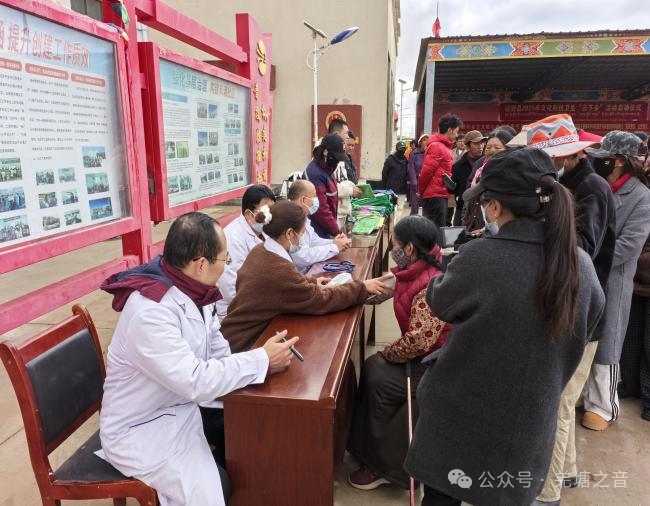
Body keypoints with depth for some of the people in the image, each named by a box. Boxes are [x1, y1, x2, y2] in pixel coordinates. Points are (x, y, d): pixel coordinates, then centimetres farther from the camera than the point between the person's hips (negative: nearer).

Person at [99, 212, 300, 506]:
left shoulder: (190, 290, -5)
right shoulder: (149, 311, -31)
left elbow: (218, 353, 2)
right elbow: (195, 381, -32)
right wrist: (263, 360, -24)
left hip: (182, 406, 8)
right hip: (143, 430, -7)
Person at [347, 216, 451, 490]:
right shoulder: (417, 272, 1)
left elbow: (418, 341, -31)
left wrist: (387, 352, -14)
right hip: (422, 354, 9)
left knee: (380, 382, -11)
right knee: (372, 368, 4)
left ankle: (386, 464, 10)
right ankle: (371, 450, 17)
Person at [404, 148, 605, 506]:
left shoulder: (481, 258, -27)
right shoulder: (581, 265, -10)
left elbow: (439, 301, -8)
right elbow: (585, 326, 7)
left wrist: (451, 270, 12)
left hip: (463, 417, -4)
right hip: (530, 421, 4)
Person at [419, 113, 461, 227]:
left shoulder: (442, 146, 18)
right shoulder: (437, 146, -12)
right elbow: (426, 171, -17)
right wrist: (422, 190, -6)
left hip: (439, 195, 9)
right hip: (435, 196, -9)